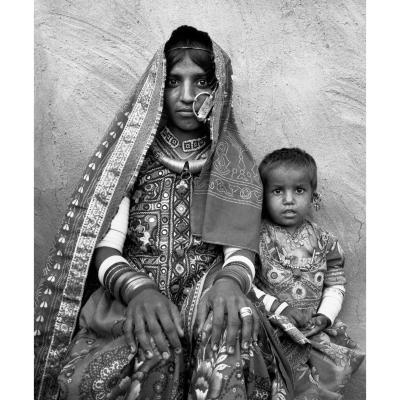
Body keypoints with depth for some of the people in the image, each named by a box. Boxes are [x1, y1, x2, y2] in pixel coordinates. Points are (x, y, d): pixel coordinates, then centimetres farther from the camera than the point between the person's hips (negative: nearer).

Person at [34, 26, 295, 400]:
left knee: (230, 328, -34)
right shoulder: (131, 154, 5)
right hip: (131, 298, -1)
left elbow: (240, 250, -2)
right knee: (155, 348, -34)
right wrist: (139, 289, -25)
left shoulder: (235, 166, 7)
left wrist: (229, 282, -26)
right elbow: (105, 250, -3)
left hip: (206, 290, 1)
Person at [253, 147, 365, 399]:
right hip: (271, 329, -4)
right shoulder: (255, 238, -9)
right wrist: (277, 307, -15)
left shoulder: (324, 241, 4)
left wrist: (325, 316, -6)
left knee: (337, 370, -3)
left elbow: (336, 285, 9)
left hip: (315, 329, 4)